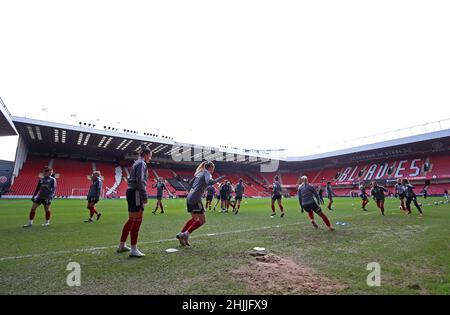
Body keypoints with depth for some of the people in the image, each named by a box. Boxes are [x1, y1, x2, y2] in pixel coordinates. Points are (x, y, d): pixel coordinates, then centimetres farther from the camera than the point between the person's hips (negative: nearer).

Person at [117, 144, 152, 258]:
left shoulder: (137, 163, 21)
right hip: (136, 193, -10)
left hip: (131, 192, 10)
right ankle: (133, 250, -1)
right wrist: (144, 196, -19)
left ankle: (122, 245, 27)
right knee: (137, 220, -6)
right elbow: (140, 181, -20)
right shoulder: (141, 163, -9)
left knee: (132, 220, 17)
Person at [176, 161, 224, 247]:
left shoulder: (199, 173, 21)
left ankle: (181, 234, 21)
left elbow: (191, 183, 28)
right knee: (202, 220, -2)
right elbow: (209, 182, -26)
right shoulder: (206, 173, -4)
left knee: (194, 218, 21)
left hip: (189, 197, 9)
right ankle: (186, 234, -2)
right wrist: (219, 179, -19)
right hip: (195, 199, -9)